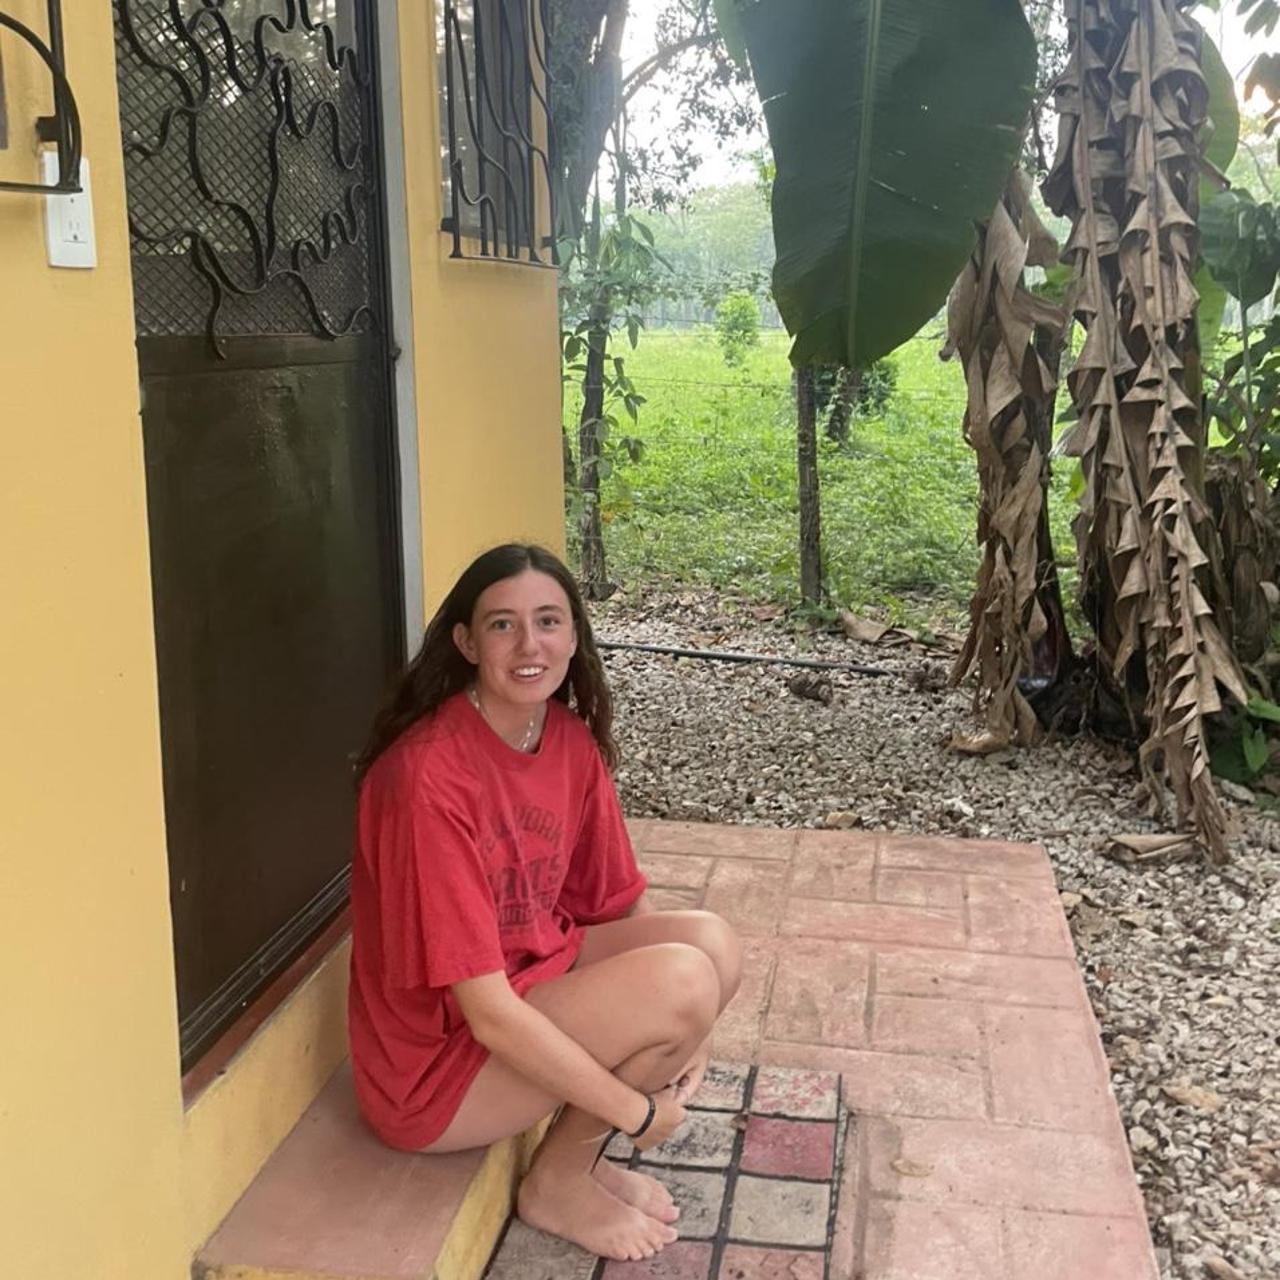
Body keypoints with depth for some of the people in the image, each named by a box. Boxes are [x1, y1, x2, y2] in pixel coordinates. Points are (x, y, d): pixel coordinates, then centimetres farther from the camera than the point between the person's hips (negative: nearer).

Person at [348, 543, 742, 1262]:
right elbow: (488, 1013, -28)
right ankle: (558, 1184, 2)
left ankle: (579, 1153, 8)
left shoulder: (571, 739, -3)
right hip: (436, 1066, -7)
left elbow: (622, 907, 6)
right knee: (681, 980, -23)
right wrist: (636, 1110, -20)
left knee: (713, 945, -10)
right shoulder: (428, 776, -28)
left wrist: (688, 1035, -9)